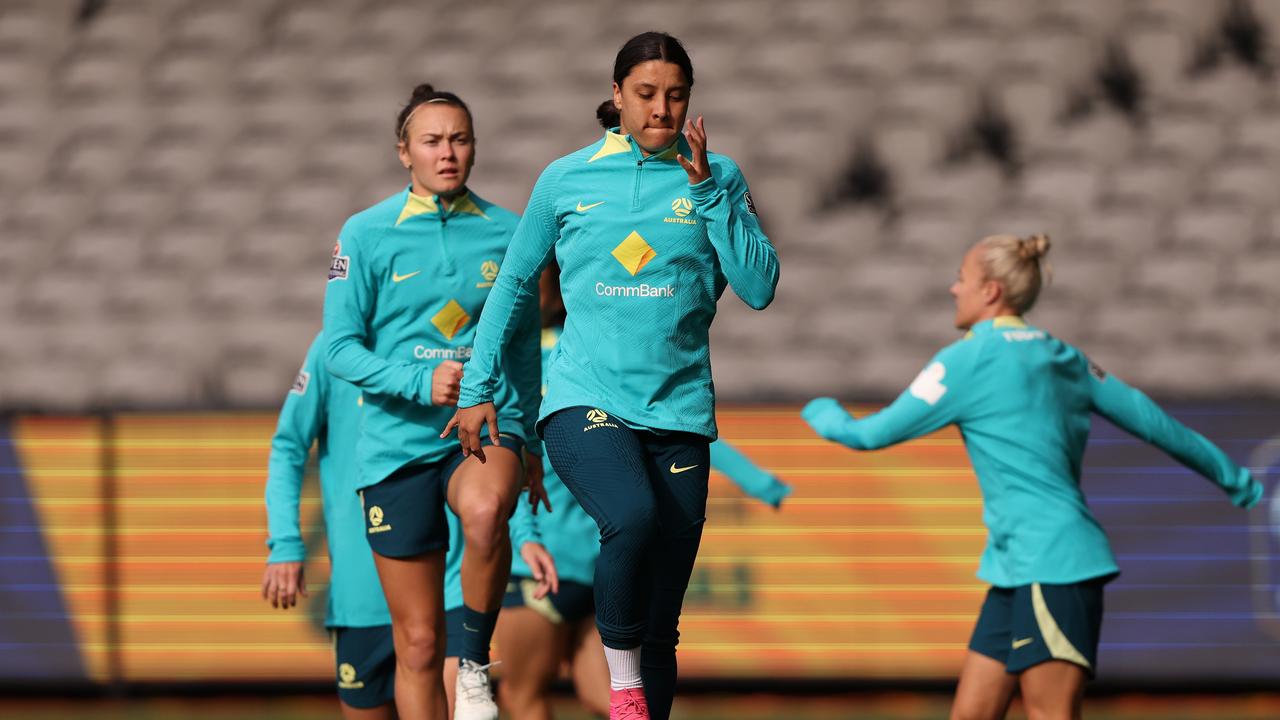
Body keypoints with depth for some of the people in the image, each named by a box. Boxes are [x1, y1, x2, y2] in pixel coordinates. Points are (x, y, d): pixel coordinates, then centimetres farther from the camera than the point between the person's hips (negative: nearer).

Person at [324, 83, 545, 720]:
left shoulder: (505, 233, 6)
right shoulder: (366, 234, -1)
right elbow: (341, 347, -4)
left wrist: (529, 445, 23)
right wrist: (419, 381, -20)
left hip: (489, 426, 0)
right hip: (398, 445, 0)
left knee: (484, 509, -36)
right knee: (419, 643, 1)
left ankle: (476, 666, -17)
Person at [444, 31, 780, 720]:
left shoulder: (717, 179, 7)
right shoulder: (567, 179, 6)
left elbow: (759, 288, -4)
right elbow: (514, 284, 16)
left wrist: (705, 188, -10)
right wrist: (477, 389, 13)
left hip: (679, 412, 2)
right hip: (584, 402, -2)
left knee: (660, 629, 1)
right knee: (633, 515, -33)